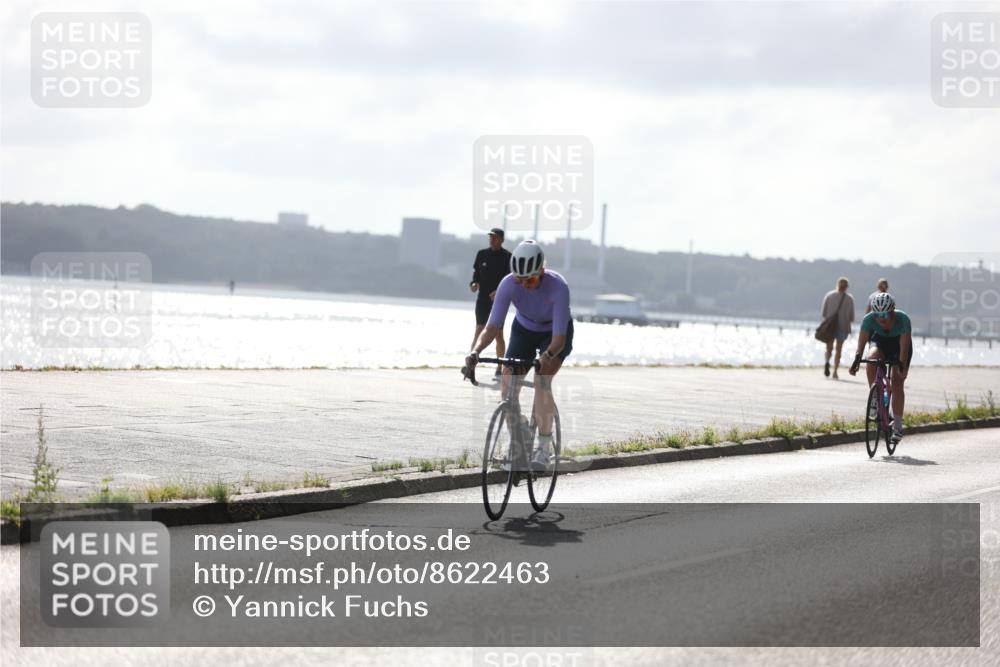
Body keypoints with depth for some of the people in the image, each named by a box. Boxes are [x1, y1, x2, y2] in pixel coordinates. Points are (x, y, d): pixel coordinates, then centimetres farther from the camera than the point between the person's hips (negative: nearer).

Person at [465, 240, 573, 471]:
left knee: (542, 380, -27)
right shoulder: (508, 284, -30)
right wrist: (476, 351, -48)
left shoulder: (558, 287, -37)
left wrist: (548, 355, -59)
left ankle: (544, 447, -15)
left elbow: (559, 338, -39)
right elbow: (493, 326, -31)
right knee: (508, 385, -13)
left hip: (555, 333, -3)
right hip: (524, 329, 3)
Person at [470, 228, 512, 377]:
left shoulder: (507, 257, -3)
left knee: (498, 333, 0)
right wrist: (474, 283, -8)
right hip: (483, 297, 2)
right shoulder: (482, 254, 7)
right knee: (479, 331, -4)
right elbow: (476, 272, 13)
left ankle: (500, 367, 8)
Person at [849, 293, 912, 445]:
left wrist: (902, 366, -49)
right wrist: (857, 359, -47)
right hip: (880, 342, 2)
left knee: (897, 383, -13)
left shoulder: (903, 319, -35)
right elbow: (862, 341, -32)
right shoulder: (869, 319, -29)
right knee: (871, 359, -31)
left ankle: (897, 426, -7)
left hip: (899, 345, -2)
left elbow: (905, 347, -38)